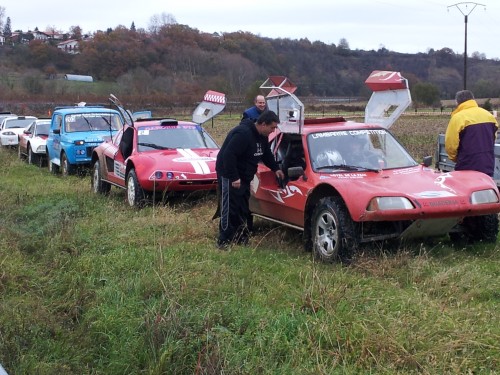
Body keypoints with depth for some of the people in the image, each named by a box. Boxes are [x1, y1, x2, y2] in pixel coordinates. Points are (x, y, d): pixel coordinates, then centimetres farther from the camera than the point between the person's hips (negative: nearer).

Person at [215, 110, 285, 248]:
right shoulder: (243, 133, -27)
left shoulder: (262, 136, 5)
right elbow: (228, 155, -30)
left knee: (243, 209, 12)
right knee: (230, 209, -10)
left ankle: (241, 237, 20)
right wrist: (234, 178, -29)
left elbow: (266, 154, 23)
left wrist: (275, 169, 10)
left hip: (243, 177, 9)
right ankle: (224, 241, -7)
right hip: (229, 176, -9)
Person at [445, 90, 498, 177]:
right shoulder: (489, 115, 8)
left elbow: (450, 145, -12)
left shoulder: (457, 118, -13)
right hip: (488, 167, 6)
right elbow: (493, 138, 17)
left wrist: (456, 159, 7)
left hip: (467, 169, -6)